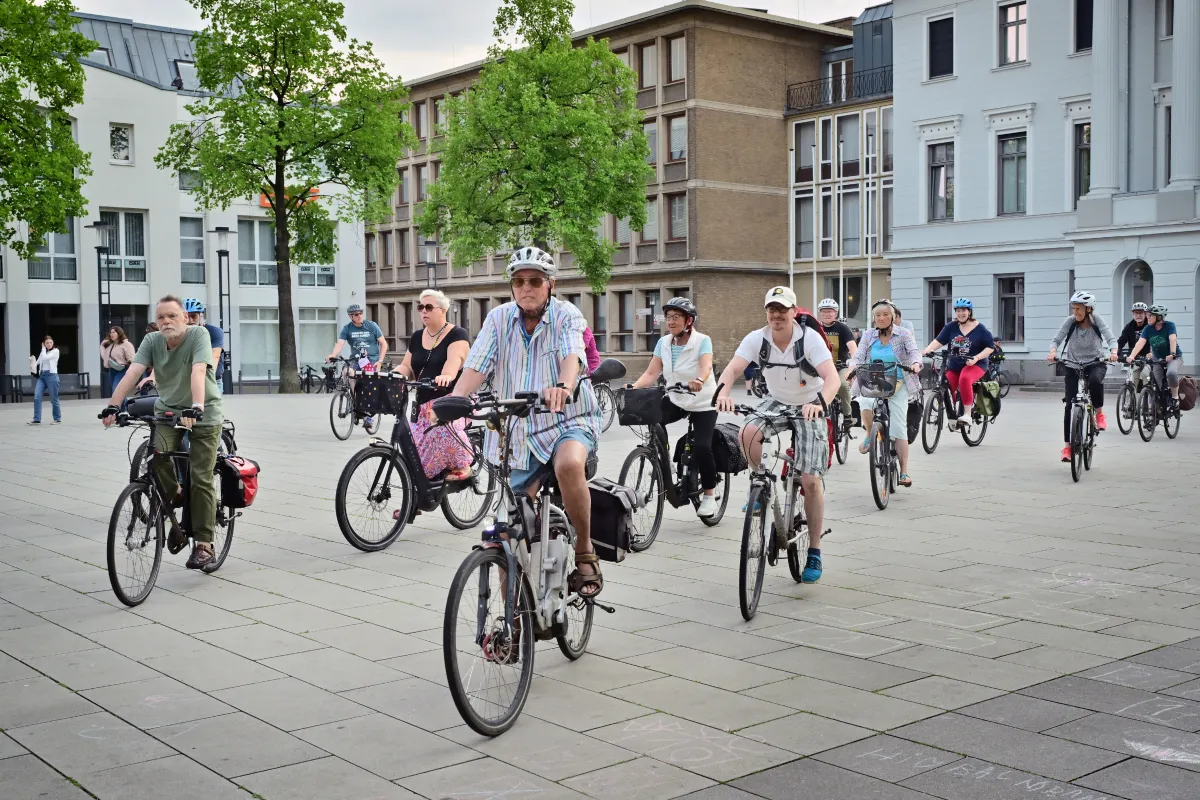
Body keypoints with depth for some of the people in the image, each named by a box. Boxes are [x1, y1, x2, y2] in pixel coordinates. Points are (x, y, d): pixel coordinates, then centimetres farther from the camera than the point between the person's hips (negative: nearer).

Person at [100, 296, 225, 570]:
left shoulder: (198, 335, -18)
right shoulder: (152, 341, -5)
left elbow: (198, 372, -33)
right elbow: (132, 373, -18)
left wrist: (196, 408, -48)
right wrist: (113, 406, -32)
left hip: (203, 414, -4)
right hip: (168, 410, 4)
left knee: (201, 479, -6)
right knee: (156, 455, -25)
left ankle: (204, 544, 3)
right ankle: (175, 496, 5)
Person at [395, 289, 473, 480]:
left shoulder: (457, 334, -7)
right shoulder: (417, 337, 13)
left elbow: (454, 359, -26)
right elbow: (407, 367, 11)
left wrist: (447, 376, -49)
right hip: (424, 404, 7)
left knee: (445, 425, -36)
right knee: (420, 454, -1)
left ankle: (462, 466, -16)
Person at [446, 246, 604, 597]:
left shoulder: (567, 316, -6)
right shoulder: (499, 318, 2)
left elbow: (572, 357, -25)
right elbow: (476, 366, -9)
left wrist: (563, 388, -48)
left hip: (568, 422, -3)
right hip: (517, 433, 3)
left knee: (569, 466, -38)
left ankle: (585, 555, -18)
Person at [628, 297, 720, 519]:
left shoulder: (702, 341, -17)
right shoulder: (664, 343, -3)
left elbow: (706, 366, -36)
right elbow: (651, 373, -10)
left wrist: (699, 380, -58)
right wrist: (633, 387, -28)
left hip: (702, 403, -4)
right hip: (675, 400, 4)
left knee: (701, 446, -21)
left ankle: (709, 494, 2)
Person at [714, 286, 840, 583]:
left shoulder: (809, 338, -24)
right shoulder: (757, 338, -16)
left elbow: (832, 377, -34)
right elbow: (732, 369, -25)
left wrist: (820, 402, -54)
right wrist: (723, 392, -47)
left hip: (809, 407, -3)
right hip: (776, 402, 3)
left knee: (810, 480, -9)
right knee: (748, 434, -30)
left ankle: (814, 553, 4)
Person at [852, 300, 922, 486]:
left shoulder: (903, 334, 1)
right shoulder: (868, 335, 7)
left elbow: (913, 351, -11)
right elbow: (860, 356, -1)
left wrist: (915, 364, -34)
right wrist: (853, 368, -22)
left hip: (897, 382, -1)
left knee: (899, 427, -6)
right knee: (866, 408, -33)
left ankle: (904, 472, -1)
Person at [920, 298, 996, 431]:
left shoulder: (980, 328, -4)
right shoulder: (951, 326, 2)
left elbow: (990, 347, -3)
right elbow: (939, 341, -6)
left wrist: (976, 358, -19)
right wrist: (925, 351, -23)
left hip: (975, 365, -4)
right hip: (954, 365, 4)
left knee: (965, 379, -35)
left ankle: (967, 414, -31)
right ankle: (952, 418, 18)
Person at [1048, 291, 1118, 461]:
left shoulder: (1097, 320, -13)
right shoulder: (1070, 321, -12)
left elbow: (1111, 338, -20)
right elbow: (1056, 340, -13)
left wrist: (1113, 352, -40)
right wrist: (1053, 352, -34)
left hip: (1095, 362, -1)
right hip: (1073, 364, 1)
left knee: (1095, 380, -38)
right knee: (1070, 404, -7)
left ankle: (1099, 414, -10)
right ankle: (1068, 446, 0)